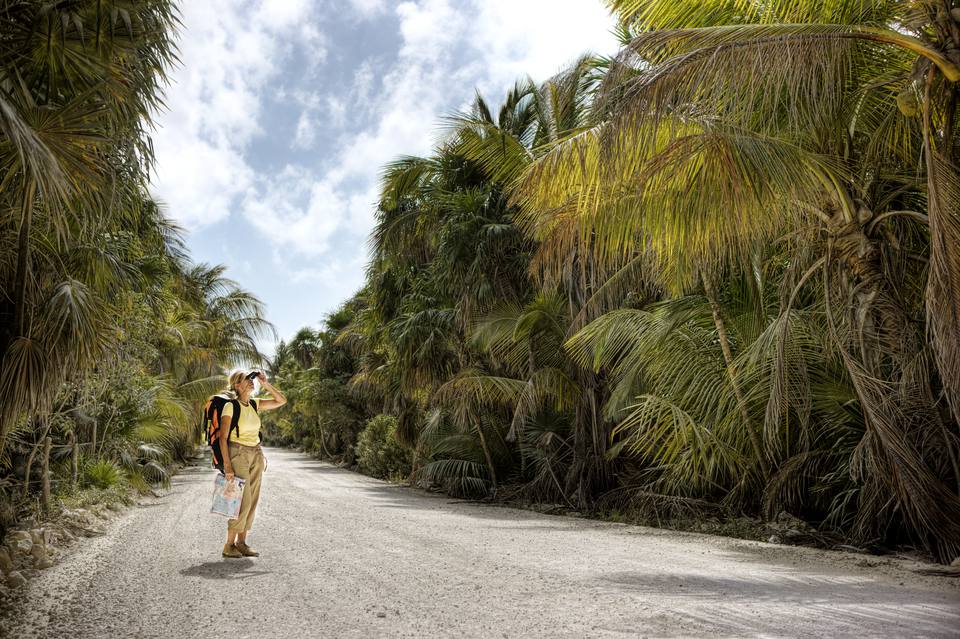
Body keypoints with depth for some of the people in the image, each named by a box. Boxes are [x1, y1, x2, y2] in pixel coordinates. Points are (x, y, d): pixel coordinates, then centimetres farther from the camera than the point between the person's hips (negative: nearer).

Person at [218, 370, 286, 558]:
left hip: (256, 455, 7)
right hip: (237, 453, -7)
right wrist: (227, 465, -18)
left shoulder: (255, 405, 7)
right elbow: (223, 437, -13)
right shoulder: (230, 406, -11)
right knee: (243, 501, -11)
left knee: (251, 500, 6)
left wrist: (266, 384, -1)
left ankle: (241, 542, 14)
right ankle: (229, 545, 0)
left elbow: (282, 401, 9)